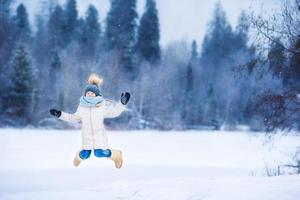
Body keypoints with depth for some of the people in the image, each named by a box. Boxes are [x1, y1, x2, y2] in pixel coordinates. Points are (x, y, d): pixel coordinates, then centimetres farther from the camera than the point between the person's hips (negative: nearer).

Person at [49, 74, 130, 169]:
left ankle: (116, 154, 15)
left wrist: (122, 103, -13)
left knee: (99, 153, -16)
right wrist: (60, 114, 8)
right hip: (87, 135, 3)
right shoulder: (82, 107, -2)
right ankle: (79, 156, 45)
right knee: (85, 154, 4)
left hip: (99, 135, -2)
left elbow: (114, 112, 1)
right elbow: (74, 118, 12)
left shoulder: (102, 106, -9)